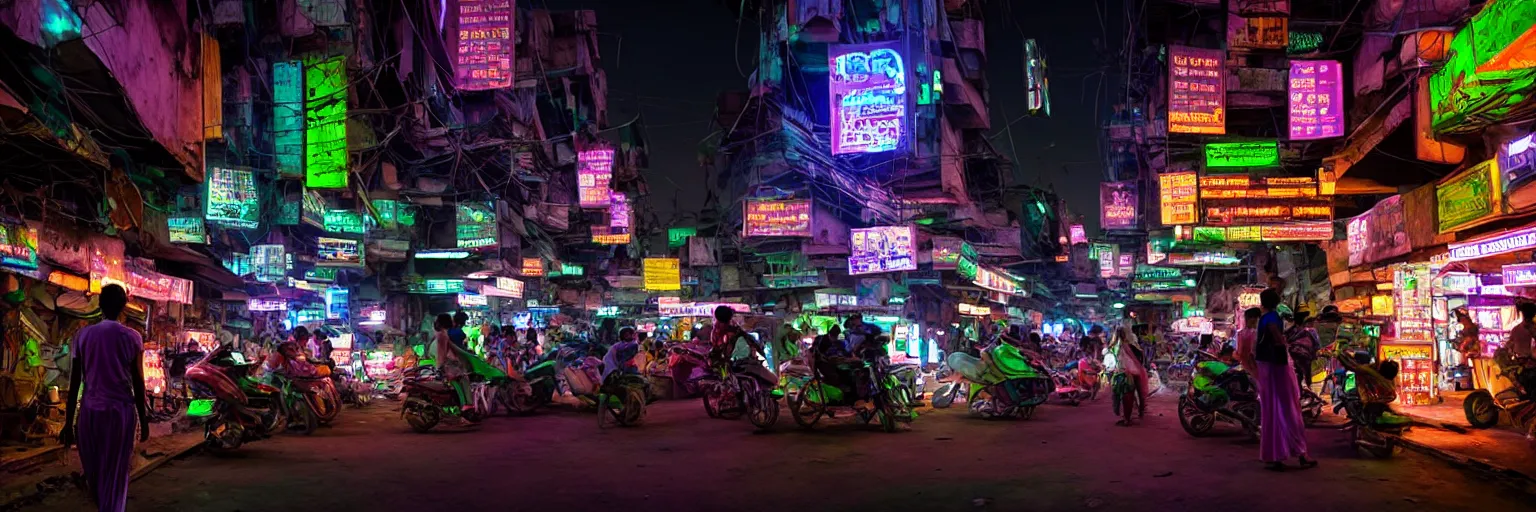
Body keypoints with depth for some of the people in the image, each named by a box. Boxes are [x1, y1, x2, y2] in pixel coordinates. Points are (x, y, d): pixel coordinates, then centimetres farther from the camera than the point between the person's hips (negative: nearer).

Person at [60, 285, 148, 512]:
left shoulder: (83, 335, 1)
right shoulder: (132, 337, -4)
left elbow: (74, 383, 1)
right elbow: (138, 383, -3)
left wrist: (68, 423, 7)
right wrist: (144, 420, 6)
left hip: (90, 411, 2)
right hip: (121, 410, -2)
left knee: (94, 471, 19)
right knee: (115, 474, 3)